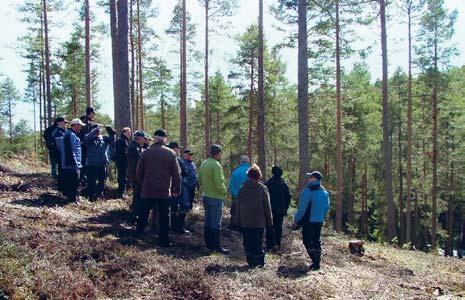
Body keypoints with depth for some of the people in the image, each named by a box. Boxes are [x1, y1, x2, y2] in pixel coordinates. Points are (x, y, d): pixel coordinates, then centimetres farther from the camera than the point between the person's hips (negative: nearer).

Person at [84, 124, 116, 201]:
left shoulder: (104, 138, 10)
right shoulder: (91, 139, -2)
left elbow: (112, 140, -1)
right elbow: (87, 137, -24)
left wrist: (111, 132, -17)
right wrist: (96, 129, -26)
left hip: (103, 164, 4)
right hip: (92, 164, -4)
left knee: (102, 180, 14)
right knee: (92, 181, 1)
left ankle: (99, 193, 33)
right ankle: (91, 197, 12)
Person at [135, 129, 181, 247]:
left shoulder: (146, 152, -1)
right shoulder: (171, 153, -4)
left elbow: (139, 172, 5)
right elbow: (177, 174, -3)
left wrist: (142, 185, 19)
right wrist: (176, 189, 5)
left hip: (147, 191, 1)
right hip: (164, 192, -1)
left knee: (142, 215, 13)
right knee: (164, 217, 7)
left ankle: (137, 235, 21)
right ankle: (164, 240, 8)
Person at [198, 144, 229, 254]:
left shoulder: (203, 164, 7)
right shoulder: (216, 165, -19)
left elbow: (199, 180, 13)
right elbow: (219, 183, -24)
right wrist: (224, 191, -8)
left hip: (206, 196, 8)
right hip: (216, 197, -8)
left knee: (207, 221, 14)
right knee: (216, 223, -2)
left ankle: (208, 244, 21)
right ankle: (217, 246, 2)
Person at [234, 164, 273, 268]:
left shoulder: (243, 188, 0)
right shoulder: (263, 189, -5)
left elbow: (238, 206, 4)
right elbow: (267, 206, -2)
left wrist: (238, 220, 10)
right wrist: (269, 221, 5)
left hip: (245, 222, 1)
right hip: (259, 222, -1)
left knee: (247, 243, 7)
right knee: (258, 243, 6)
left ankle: (251, 262, 7)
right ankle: (260, 262, 5)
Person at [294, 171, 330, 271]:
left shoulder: (308, 191, -15)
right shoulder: (324, 192, 8)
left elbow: (302, 208, -15)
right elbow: (327, 207, 14)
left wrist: (296, 219, -5)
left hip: (308, 221, -7)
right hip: (319, 221, 7)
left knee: (307, 242, -1)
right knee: (316, 241, 15)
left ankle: (315, 262, -10)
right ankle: (317, 262, 17)